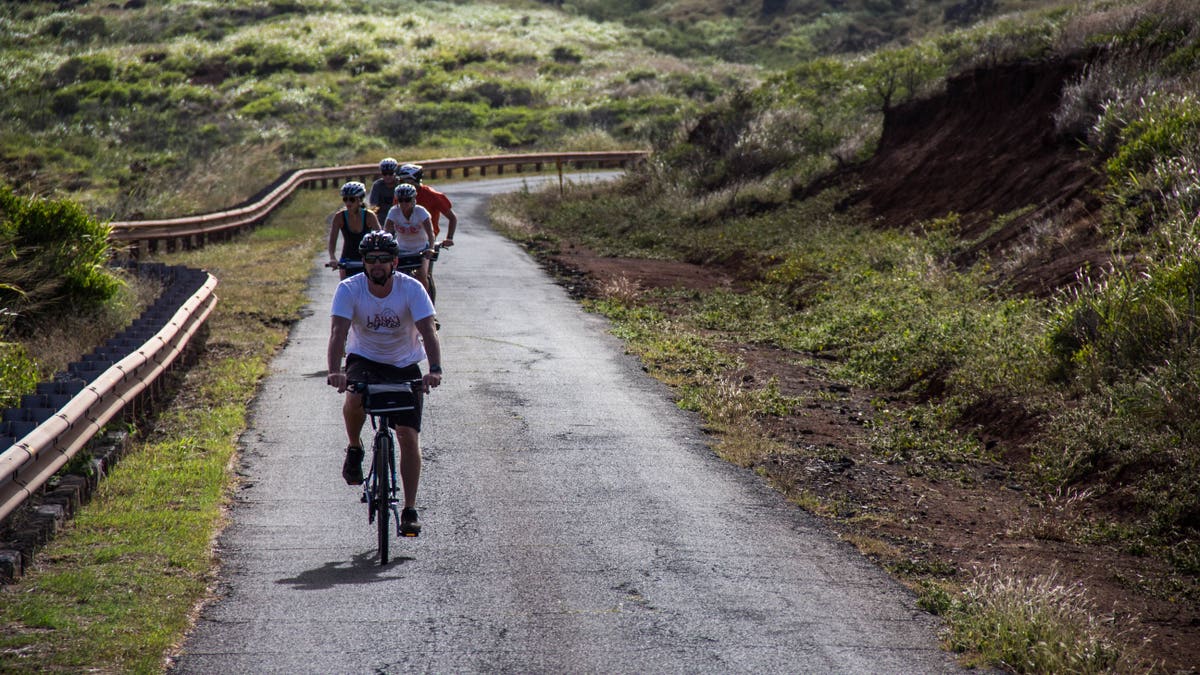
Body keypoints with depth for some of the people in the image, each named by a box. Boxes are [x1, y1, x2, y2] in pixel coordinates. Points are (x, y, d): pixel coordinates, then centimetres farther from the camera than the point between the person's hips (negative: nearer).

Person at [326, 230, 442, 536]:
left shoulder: (412, 289, -19)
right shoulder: (349, 289, -18)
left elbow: (428, 332, -28)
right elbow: (339, 332, -28)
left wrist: (435, 369, -45)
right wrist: (334, 370, -46)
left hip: (405, 365, 0)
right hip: (364, 360, 0)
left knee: (408, 436, -9)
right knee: (354, 400, -34)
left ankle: (410, 509, 1)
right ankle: (354, 450, -3)